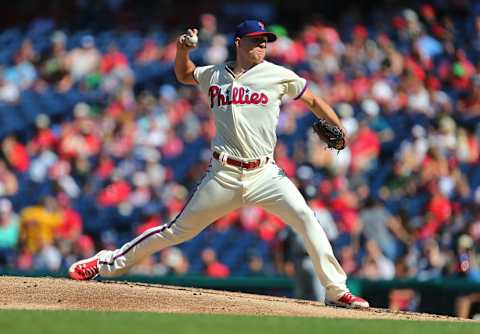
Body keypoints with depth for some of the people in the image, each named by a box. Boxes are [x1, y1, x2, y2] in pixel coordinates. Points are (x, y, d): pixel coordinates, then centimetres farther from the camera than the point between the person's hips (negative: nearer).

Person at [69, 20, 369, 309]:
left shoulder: (277, 75, 1)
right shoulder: (213, 76, 8)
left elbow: (313, 101, 7)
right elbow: (184, 75, 28)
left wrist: (337, 130, -8)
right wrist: (183, 51, 8)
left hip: (265, 174, -1)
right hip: (224, 175, 1)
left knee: (305, 217, -21)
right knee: (179, 230, 5)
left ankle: (336, 290, -14)